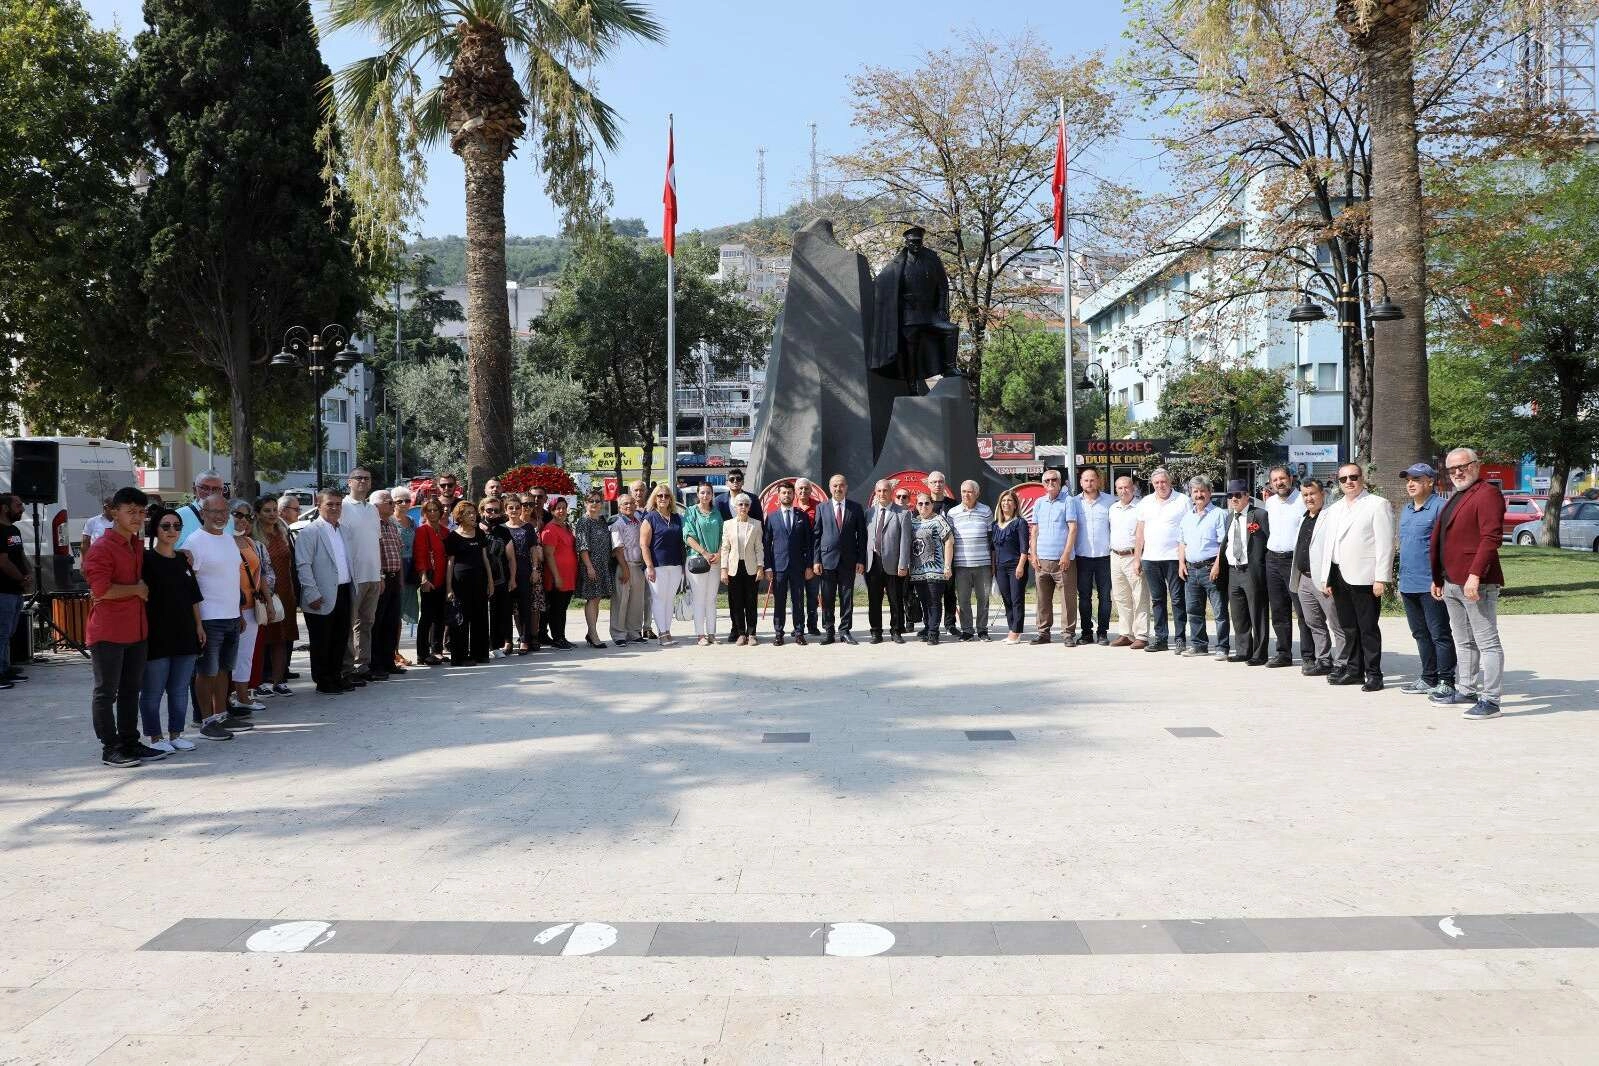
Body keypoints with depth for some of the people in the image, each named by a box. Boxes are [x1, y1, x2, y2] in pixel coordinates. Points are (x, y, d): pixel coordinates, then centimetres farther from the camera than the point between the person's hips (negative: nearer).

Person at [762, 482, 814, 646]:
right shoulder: (771, 517, 6)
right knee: (779, 602, 2)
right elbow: (766, 543, 5)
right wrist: (768, 567, -2)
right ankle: (778, 633, 9)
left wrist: (808, 565, 1)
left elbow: (809, 542, 7)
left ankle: (799, 632, 10)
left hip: (798, 565, 1)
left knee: (798, 601, 3)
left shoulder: (802, 516, 8)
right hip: (778, 565, 0)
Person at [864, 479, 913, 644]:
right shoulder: (870, 513, 11)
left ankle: (896, 632, 17)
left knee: (896, 600, 5)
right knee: (874, 601, 8)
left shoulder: (902, 513, -2)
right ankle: (876, 632, 18)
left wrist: (903, 565, -13)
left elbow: (905, 541, -7)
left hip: (892, 564, -3)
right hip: (872, 563, 3)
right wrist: (863, 561, 5)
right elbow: (866, 538, 11)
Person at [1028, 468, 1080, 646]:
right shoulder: (1039, 503, 14)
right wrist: (1034, 555, 6)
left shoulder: (1068, 501, 0)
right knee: (1043, 598, 8)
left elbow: (1073, 528, -6)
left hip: (1062, 559, -4)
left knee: (1068, 598, -3)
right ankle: (1043, 632, 15)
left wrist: (1066, 554, -13)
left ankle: (1068, 633, 3)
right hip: (1042, 559, 4)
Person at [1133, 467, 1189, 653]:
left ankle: (1180, 638, 3)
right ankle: (1160, 639, 15)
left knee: (1177, 599, -2)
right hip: (1150, 558, 5)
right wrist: (1136, 558, 11)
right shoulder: (1145, 503, 13)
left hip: (1174, 558, -4)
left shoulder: (1182, 501, 0)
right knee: (1157, 600, 9)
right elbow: (1141, 532, 15)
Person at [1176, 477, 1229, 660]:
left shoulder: (1219, 514, -4)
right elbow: (1182, 542, 22)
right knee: (1193, 610, 12)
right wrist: (1181, 563, 10)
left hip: (1211, 568, -7)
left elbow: (1224, 543, -10)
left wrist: (1217, 565, -18)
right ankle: (1198, 645, 22)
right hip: (1191, 569, 7)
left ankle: (1222, 647, -1)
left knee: (1220, 610, -4)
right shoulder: (1187, 516, 17)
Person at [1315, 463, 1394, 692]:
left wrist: (1381, 578, -14)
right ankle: (1355, 670, 20)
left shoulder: (1377, 504, -2)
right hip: (1339, 576, 7)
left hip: (1364, 577, -6)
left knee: (1368, 628, -2)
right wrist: (1326, 578, 13)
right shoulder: (1334, 509, 19)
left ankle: (1373, 674, 5)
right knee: (1349, 628, 12)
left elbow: (1385, 544, -9)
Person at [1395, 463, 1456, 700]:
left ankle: (1446, 682, 4)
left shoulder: (1440, 507, -9)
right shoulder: (1405, 511, 18)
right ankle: (1428, 678, 22)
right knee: (1420, 634, 14)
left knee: (1439, 634, -2)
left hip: (1431, 585, -8)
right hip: (1409, 586, 8)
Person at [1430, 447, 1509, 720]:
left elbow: (1491, 538, -20)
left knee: (1487, 642, -5)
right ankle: (1467, 689, 26)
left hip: (1476, 583, -10)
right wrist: (1437, 578, 20)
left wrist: (1475, 575, -25)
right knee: (1463, 642, 17)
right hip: (1452, 584, 10)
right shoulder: (1456, 498, 20)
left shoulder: (1488, 493, -10)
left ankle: (1491, 699, -4)